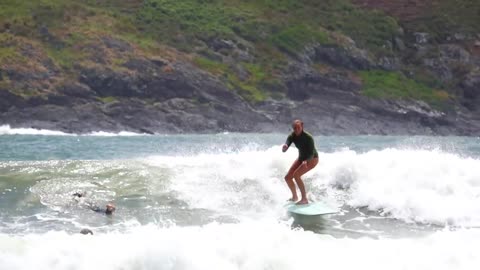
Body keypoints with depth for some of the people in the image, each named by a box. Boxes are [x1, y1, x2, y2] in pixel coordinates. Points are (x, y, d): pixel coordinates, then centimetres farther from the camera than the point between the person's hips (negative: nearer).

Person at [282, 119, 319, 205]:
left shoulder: (308, 137, -29)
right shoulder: (292, 136, -14)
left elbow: (312, 153, -29)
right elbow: (285, 149, -24)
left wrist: (306, 161, -48)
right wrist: (284, 147, -49)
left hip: (312, 159, -7)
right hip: (301, 157, 7)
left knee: (296, 175, -26)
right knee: (288, 177, 3)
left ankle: (304, 199, -19)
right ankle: (294, 197, 27)